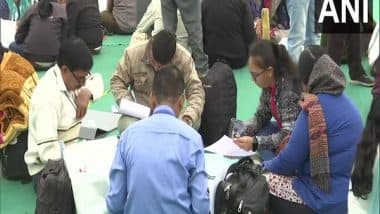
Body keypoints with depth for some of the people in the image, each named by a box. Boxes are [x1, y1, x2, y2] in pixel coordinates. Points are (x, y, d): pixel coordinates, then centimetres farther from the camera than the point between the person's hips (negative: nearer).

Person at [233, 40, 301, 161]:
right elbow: (261, 116, 6)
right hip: (285, 132, 8)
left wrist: (255, 142, -35)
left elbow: (288, 135, -31)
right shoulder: (268, 84, -6)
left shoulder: (289, 90, -29)